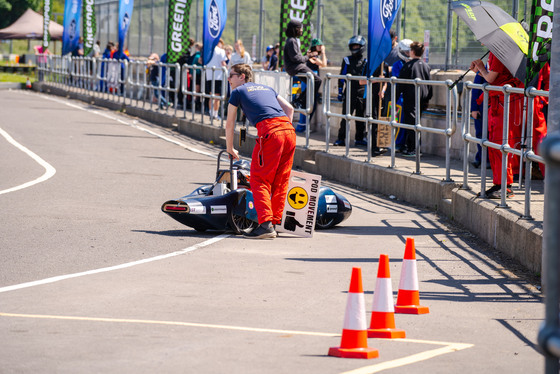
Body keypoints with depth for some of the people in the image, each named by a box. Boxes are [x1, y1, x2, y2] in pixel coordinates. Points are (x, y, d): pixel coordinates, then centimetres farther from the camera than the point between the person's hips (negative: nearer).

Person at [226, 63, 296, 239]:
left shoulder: (238, 91, 15)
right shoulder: (267, 88, 30)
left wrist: (230, 149, 32)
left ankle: (266, 224, -17)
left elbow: (230, 124, 20)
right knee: (280, 182, 11)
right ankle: (275, 223, 12)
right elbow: (289, 108, 25)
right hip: (290, 131, 6)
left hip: (269, 132, -6)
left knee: (260, 180, -5)